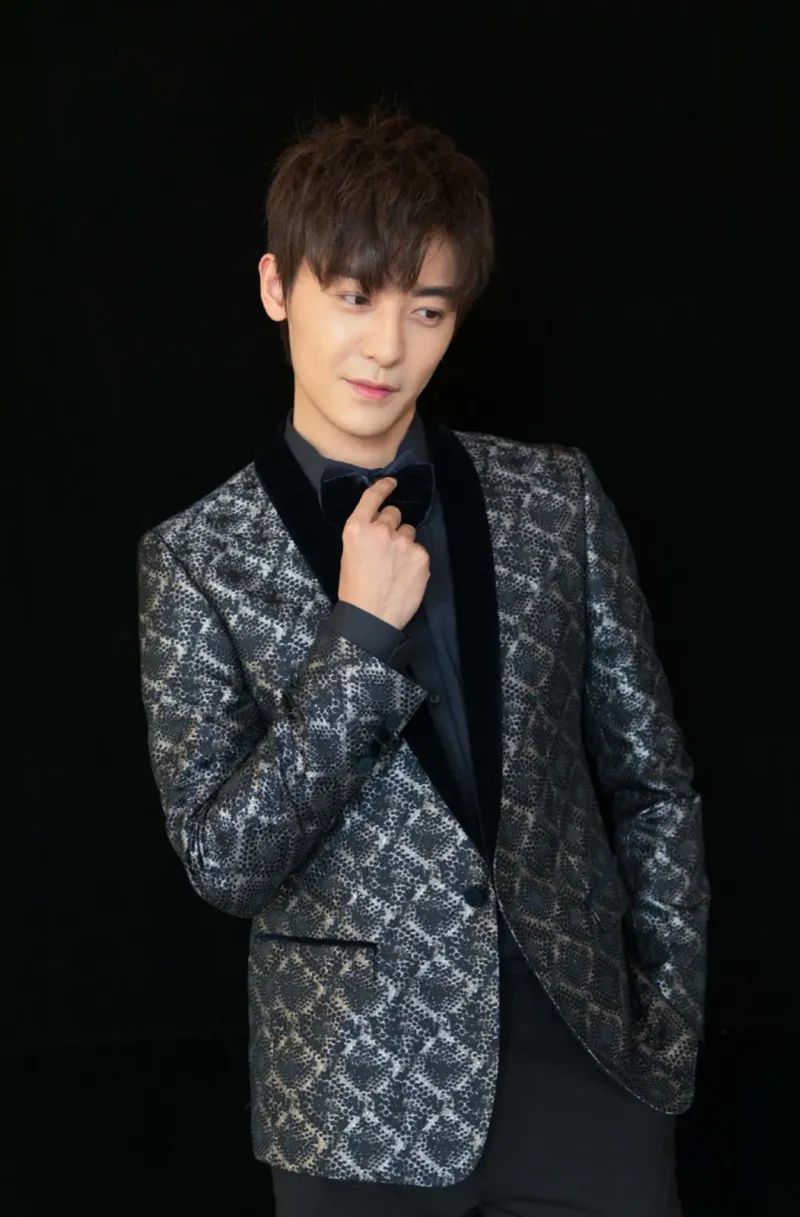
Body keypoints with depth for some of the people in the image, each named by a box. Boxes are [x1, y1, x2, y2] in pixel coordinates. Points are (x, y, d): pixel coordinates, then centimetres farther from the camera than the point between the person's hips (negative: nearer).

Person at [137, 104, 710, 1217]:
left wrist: (668, 1030, 1)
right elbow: (224, 863, -9)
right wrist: (363, 634, -16)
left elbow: (651, 780, 7)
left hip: (591, 1070, 2)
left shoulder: (558, 498, 2)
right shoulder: (198, 559, -4)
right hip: (360, 1100, -1)